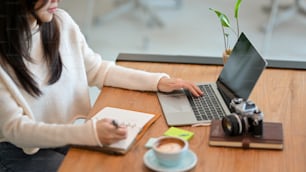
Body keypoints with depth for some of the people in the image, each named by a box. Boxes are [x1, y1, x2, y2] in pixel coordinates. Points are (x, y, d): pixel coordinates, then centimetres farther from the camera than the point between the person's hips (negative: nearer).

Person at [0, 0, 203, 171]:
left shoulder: (61, 21, -4)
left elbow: (97, 70, 9)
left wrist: (158, 81, -1)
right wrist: (88, 132, -37)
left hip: (71, 135, 5)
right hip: (22, 151, -5)